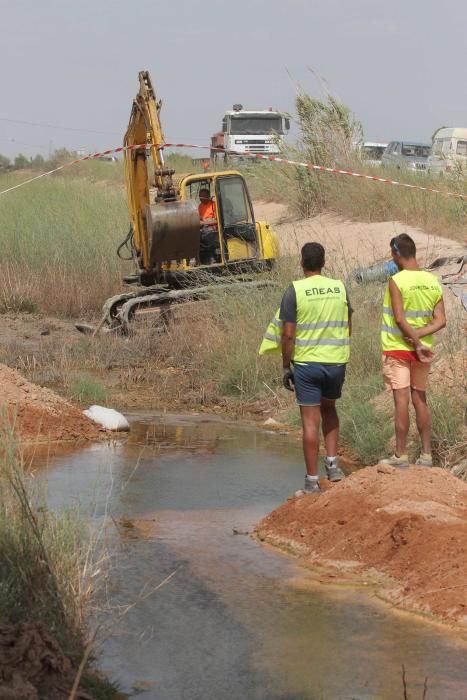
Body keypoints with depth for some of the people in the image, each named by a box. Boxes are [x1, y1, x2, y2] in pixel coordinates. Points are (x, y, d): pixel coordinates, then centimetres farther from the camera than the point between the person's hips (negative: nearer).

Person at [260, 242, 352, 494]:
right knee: (328, 408, 26)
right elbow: (348, 328, 10)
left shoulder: (295, 290, -9)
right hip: (337, 361, 3)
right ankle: (332, 462, 15)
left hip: (306, 362, -3)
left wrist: (286, 366, 0)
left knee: (310, 421, 2)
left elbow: (288, 334, -10)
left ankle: (312, 480, 4)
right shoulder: (340, 288, 3)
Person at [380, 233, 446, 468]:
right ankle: (426, 455, 13)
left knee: (402, 401, -4)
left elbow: (399, 319, -20)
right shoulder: (433, 281, 3)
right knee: (420, 400, 12)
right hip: (423, 350, 5)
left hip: (397, 349, -5)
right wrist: (419, 335, -10)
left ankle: (400, 456, -1)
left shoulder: (396, 281, -15)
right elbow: (440, 320, -2)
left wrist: (416, 343, -13)